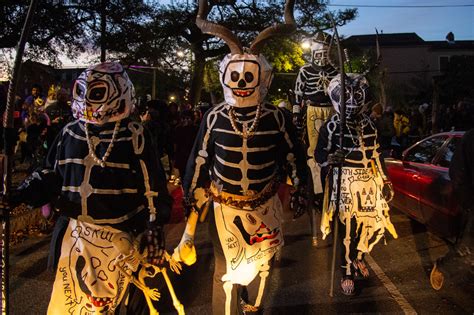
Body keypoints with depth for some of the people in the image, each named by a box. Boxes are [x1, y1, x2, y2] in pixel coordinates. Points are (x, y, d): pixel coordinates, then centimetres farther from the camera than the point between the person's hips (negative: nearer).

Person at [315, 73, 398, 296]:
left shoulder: (368, 124, 5)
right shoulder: (331, 127, -10)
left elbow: (376, 154, 13)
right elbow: (319, 155, -7)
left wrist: (385, 182, 15)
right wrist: (330, 158, -30)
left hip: (370, 182, 5)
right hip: (345, 184, -5)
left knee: (376, 224, 9)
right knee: (349, 228, -4)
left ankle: (357, 256, 37)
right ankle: (347, 271, 18)